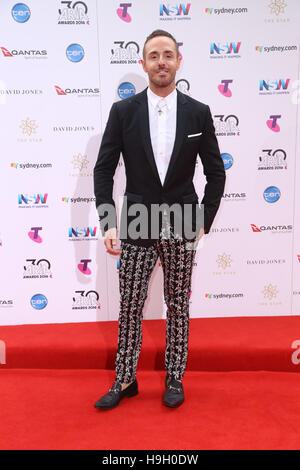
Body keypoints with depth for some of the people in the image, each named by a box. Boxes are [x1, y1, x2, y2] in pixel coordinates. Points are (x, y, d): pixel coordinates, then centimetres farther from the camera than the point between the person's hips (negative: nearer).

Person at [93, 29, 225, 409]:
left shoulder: (198, 112, 2)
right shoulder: (123, 111, 1)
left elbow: (215, 172, 7)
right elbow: (103, 169, 0)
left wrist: (205, 219, 0)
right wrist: (108, 223, -8)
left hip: (181, 228, 0)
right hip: (137, 226, 0)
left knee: (178, 306, 10)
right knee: (129, 306, 7)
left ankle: (175, 378, 28)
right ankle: (125, 380, 25)